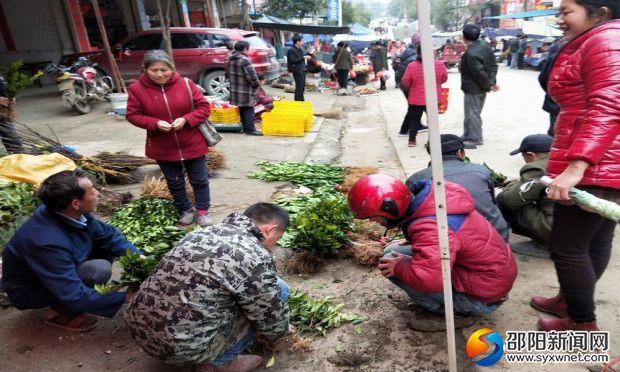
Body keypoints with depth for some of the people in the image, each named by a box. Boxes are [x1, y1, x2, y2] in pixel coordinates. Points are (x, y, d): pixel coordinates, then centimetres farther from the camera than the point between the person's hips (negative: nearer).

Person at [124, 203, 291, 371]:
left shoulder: (206, 231, 9)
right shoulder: (256, 258, -16)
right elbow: (272, 318, -3)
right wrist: (279, 332, 22)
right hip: (183, 347, -8)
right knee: (278, 289, 0)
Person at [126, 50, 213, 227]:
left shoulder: (186, 84, -9)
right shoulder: (137, 89, -8)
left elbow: (204, 107, -5)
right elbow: (133, 115, -3)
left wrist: (186, 120, -22)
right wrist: (155, 123, -20)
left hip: (192, 144, 0)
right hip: (162, 148, 1)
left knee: (199, 180, 11)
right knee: (174, 183, 16)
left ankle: (202, 211, 29)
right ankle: (186, 210, 37)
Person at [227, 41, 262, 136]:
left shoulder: (231, 59, 10)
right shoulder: (244, 60, -19)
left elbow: (229, 73, 18)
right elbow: (251, 75, -22)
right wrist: (256, 84, -5)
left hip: (235, 90, 9)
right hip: (245, 91, -9)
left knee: (242, 109, 17)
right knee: (248, 110, -2)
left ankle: (245, 127, 25)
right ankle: (250, 129, 0)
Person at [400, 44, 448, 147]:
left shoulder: (411, 66, -13)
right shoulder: (440, 64, -8)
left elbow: (405, 83, -5)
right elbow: (444, 78, 6)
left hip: (416, 99, 0)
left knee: (414, 119, 15)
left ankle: (412, 140, 16)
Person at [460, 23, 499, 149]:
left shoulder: (470, 53, -22)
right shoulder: (486, 48, 8)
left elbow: (479, 72, -25)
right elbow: (494, 66, 8)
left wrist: (488, 84, -14)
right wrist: (491, 82, 1)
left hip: (472, 88, -9)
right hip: (482, 88, 10)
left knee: (472, 113, -2)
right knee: (475, 112, 17)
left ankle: (474, 139, 3)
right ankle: (468, 136, 27)